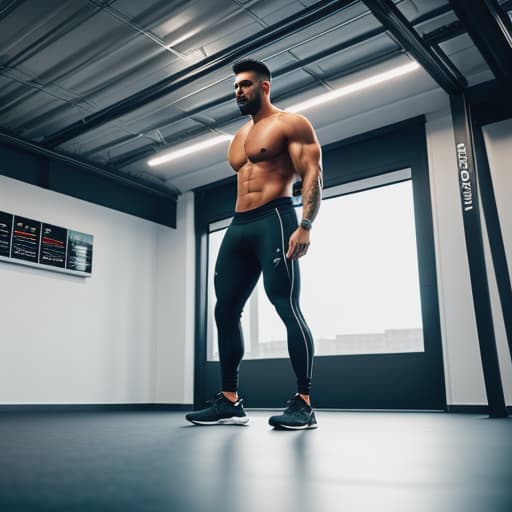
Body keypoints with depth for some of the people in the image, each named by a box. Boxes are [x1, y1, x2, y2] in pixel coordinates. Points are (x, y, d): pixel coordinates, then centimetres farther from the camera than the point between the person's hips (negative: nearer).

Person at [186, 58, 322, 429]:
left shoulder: (290, 124, 3)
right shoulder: (239, 136, 27)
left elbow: (313, 174, -9)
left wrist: (305, 226, -22)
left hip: (274, 220, -8)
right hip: (239, 226, 8)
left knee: (286, 305, -15)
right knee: (225, 311, 2)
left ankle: (304, 404, -10)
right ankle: (230, 401, 8)